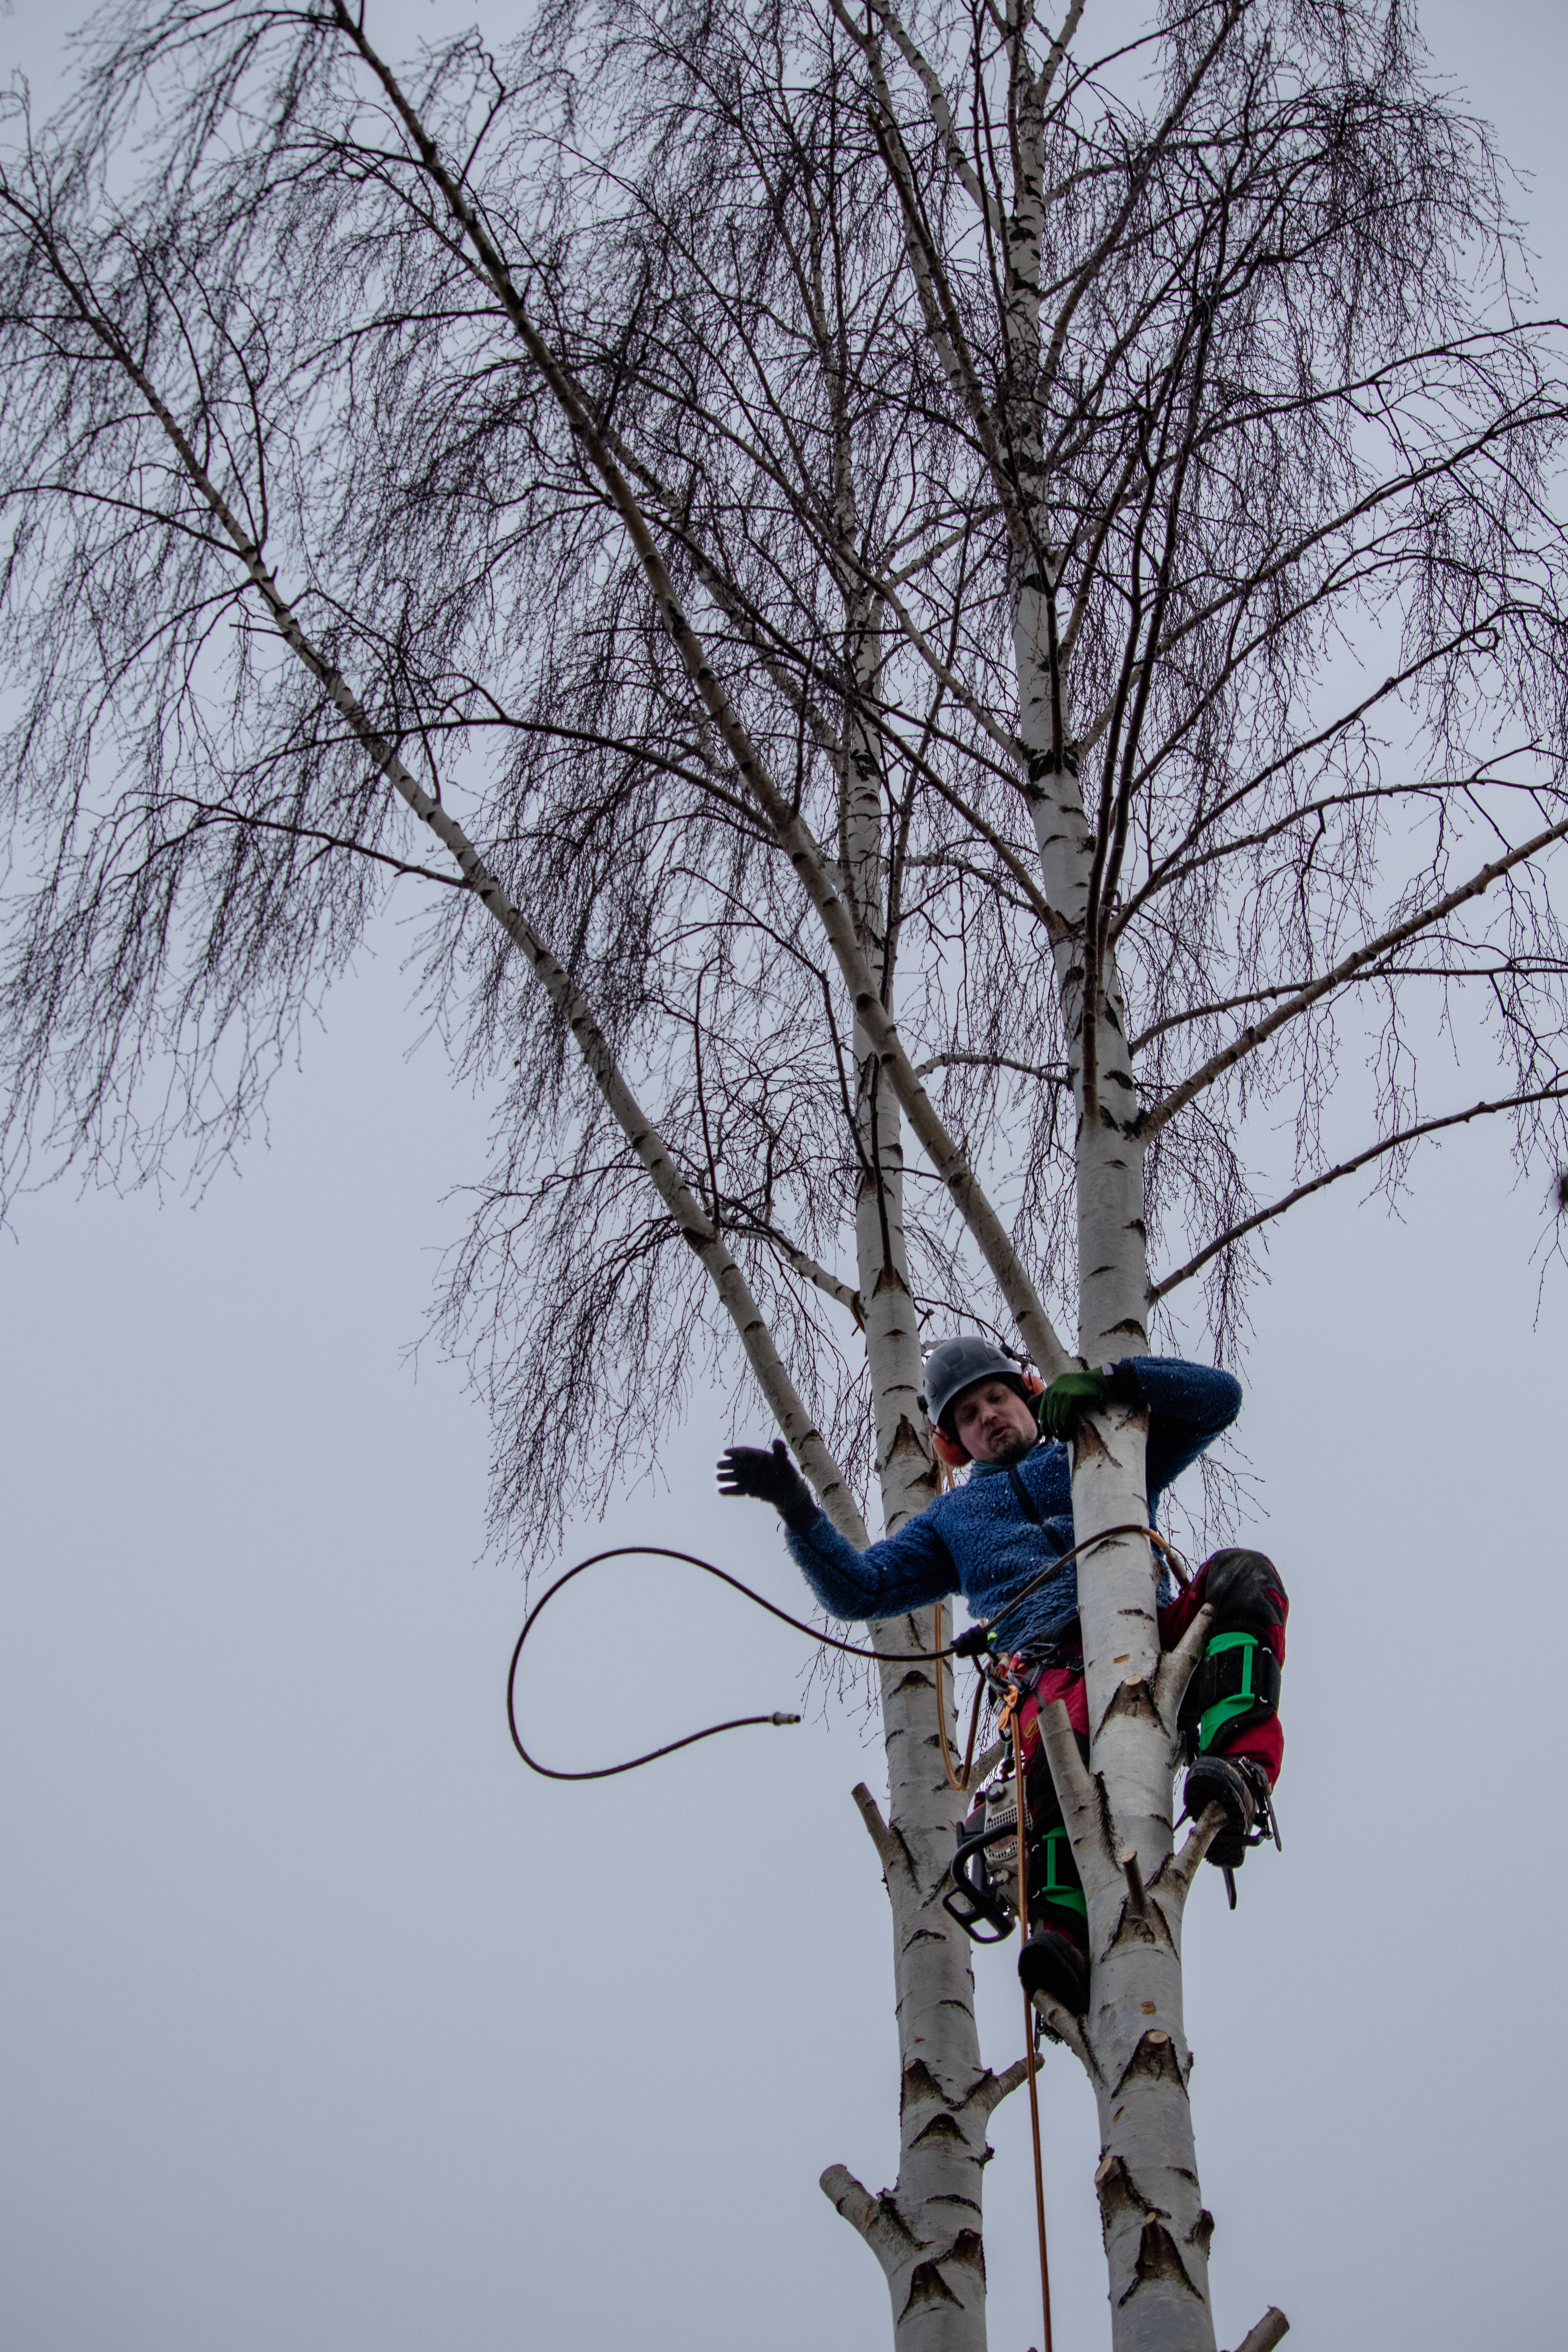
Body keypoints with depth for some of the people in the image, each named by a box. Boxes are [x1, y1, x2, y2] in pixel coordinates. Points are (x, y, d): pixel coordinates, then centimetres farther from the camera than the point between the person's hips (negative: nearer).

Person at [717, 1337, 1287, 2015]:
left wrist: (1113, 1379, 12)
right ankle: (1066, 1939, -58)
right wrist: (798, 1510, 15)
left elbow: (1219, 1397, 26)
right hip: (1061, 1662, -1)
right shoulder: (951, 1517, 39)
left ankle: (1238, 1764, -51)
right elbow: (859, 1589, 30)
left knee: (1241, 1575, -33)